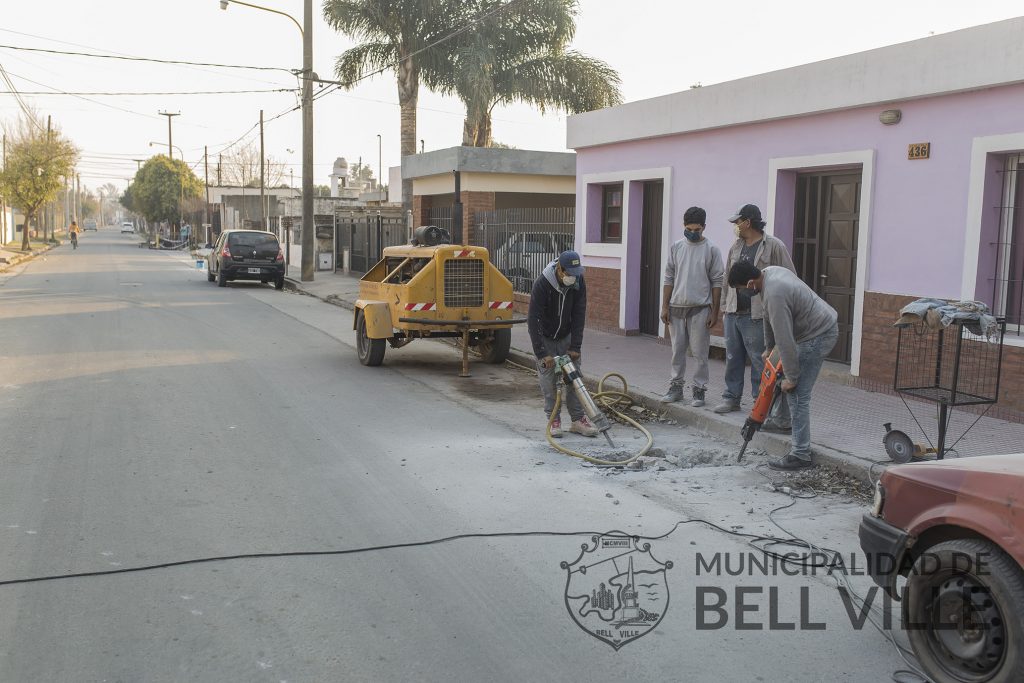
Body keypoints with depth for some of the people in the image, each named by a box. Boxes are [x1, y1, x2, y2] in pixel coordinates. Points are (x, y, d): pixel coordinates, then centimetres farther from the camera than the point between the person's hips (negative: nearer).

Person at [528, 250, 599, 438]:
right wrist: (542, 354, -31)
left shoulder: (578, 282, -17)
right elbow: (533, 321, -29)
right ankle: (554, 420, 5)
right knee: (548, 381, -6)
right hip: (545, 338, -4)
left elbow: (579, 316, -13)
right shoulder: (542, 284, -30)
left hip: (566, 336, 4)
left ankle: (578, 419, 7)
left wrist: (575, 347, -17)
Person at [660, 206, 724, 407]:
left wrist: (714, 311, -6)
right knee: (677, 350, 10)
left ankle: (699, 390, 9)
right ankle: (676, 386, 20)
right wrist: (665, 306, 4)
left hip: (700, 308, -3)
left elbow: (717, 282, -3)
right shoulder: (676, 248, 6)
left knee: (699, 352, 1)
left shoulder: (711, 250, -3)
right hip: (677, 307, 4)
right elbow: (669, 279, 9)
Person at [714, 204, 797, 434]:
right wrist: (725, 305, 17)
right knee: (733, 358, 13)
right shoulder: (735, 247, 13)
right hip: (733, 313, 7)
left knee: (761, 362, -2)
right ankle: (732, 396, 24)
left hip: (757, 316, -7)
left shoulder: (774, 246, -8)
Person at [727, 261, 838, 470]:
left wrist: (791, 377, -19)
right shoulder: (769, 272, 3)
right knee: (798, 394, 15)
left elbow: (785, 341, -26)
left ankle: (800, 455, -5)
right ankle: (800, 443, 23)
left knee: (798, 394, -9)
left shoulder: (774, 295, -29)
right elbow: (770, 317, 17)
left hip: (818, 334, -10)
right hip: (822, 325, 10)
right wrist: (768, 348, 23)